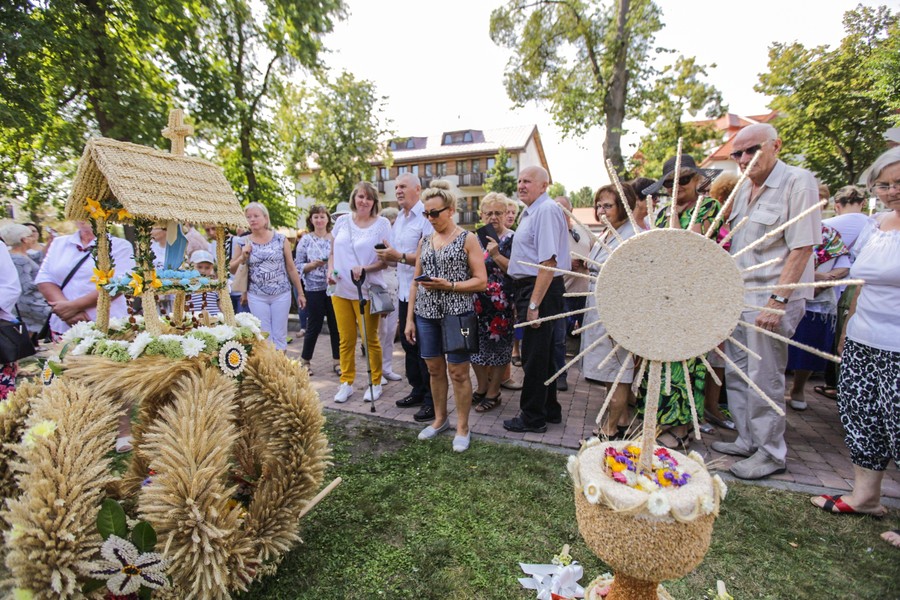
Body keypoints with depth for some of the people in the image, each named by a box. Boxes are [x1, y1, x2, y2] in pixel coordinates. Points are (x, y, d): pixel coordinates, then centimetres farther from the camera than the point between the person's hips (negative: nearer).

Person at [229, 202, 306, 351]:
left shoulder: (280, 239, 0)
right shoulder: (242, 243, 3)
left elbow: (291, 268, 3)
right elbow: (232, 270, 10)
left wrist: (300, 293, 3)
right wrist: (243, 256, -9)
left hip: (281, 294, -1)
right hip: (256, 297, 1)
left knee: (279, 335, 6)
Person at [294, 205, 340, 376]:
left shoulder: (335, 238, 6)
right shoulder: (306, 240, 1)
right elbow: (298, 265, 0)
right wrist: (313, 265, -16)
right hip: (314, 289, -2)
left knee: (336, 325, 6)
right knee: (314, 326, 4)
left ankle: (337, 361, 20)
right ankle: (305, 360, 23)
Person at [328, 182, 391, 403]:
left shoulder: (382, 224, -3)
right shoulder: (342, 221, 8)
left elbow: (386, 259, -6)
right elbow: (333, 253, 15)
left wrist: (365, 269, -22)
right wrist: (330, 271, -3)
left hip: (366, 290, -3)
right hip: (340, 289, 4)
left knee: (370, 340, 4)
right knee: (346, 340, 10)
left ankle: (375, 383, 20)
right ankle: (346, 383, 24)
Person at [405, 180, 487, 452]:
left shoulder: (467, 239, -2)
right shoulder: (425, 241, 12)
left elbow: (481, 281, -7)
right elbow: (415, 281, 13)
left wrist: (449, 285, -19)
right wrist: (409, 318, 7)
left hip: (456, 314, -5)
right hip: (426, 314, 5)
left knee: (458, 372, 2)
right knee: (435, 369, 13)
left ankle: (462, 427, 19)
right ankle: (440, 419, 32)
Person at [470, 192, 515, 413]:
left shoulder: (512, 240, -5)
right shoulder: (477, 238, 12)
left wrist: (497, 255, -21)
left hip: (501, 305, -6)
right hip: (477, 302, 6)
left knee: (498, 345, 4)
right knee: (476, 344, 12)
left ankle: (493, 393, 20)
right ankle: (482, 386, 32)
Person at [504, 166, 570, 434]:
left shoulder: (546, 210, -15)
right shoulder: (529, 212, 17)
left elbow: (548, 262, -24)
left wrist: (534, 304, -25)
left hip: (541, 290, -10)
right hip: (529, 288, 10)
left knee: (534, 356, 0)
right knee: (540, 354, 18)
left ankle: (532, 417, 16)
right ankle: (549, 410, 34)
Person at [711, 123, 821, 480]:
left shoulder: (798, 182, -10)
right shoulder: (744, 188, 13)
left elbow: (802, 248, -16)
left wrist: (778, 300, -21)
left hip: (772, 297, -8)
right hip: (738, 295, 8)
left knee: (764, 378, 1)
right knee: (737, 373, 14)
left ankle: (771, 453, 18)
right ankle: (748, 440, 29)